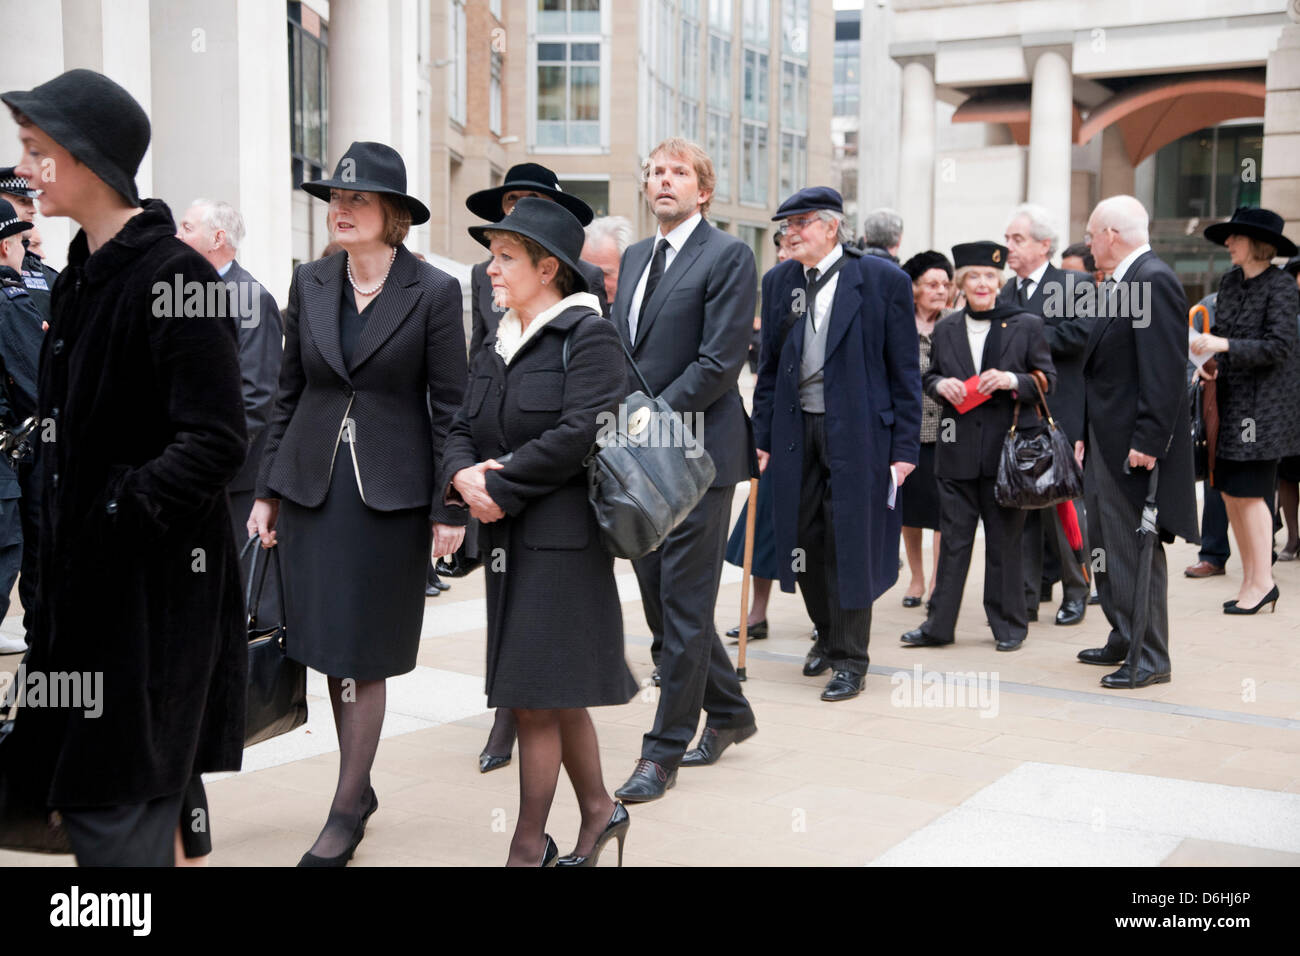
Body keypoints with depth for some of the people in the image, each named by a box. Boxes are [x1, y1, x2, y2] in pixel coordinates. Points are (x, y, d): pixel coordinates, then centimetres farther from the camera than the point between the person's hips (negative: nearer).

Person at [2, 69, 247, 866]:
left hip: (153, 581, -9)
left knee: (113, 805, -2)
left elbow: (217, 442, -21)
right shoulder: (84, 272, 10)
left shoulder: (173, 276, -18)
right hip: (91, 568, 9)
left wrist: (118, 517, -20)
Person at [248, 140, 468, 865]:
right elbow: (290, 392, 11)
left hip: (390, 493, -4)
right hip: (312, 485, 4)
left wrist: (449, 508, -8)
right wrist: (268, 491, 9)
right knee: (328, 648, 10)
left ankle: (347, 814, 12)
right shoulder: (311, 284, 7)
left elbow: (450, 406, -5)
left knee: (361, 655, 1)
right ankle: (360, 784, 28)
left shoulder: (434, 292, -6)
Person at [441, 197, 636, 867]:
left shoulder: (589, 336, -10)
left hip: (564, 536, -8)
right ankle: (599, 810, 32)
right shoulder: (493, 346, 15)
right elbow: (464, 427, 11)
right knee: (556, 695, 16)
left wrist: (501, 488, -16)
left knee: (536, 697, -4)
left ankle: (529, 845, 9)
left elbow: (579, 434, -20)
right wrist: (462, 474, -11)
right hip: (509, 537, 8)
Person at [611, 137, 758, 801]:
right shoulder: (635, 256, 17)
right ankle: (729, 714, 31)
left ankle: (664, 752, 6)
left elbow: (720, 360, -14)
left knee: (684, 606, -2)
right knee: (659, 599, 14)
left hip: (696, 452, -8)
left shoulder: (728, 256, -6)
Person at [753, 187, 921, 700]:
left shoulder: (883, 279, -5)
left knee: (850, 542, 0)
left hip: (857, 431, -4)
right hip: (797, 429, 4)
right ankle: (827, 634, 33)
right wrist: (762, 437, 8)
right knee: (805, 539, 11)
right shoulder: (778, 281, 8)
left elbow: (904, 370, -4)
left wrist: (905, 447, -7)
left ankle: (850, 659, 13)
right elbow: (770, 366, 13)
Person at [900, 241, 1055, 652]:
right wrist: (941, 385, -5)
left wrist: (1012, 380, -16)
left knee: (1004, 540, 5)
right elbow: (929, 377, 18)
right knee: (953, 538, 6)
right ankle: (939, 625, 13)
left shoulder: (1026, 325, 2)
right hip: (958, 449, 3)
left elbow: (1047, 379, 2)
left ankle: (1009, 625, 16)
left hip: (1007, 447, -2)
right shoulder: (945, 329, 11)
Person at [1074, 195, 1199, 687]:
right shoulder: (1117, 284, 15)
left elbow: (1165, 371, -22)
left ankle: (1150, 659, 5)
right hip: (1107, 444, 10)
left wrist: (1147, 441, -24)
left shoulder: (1154, 279, -15)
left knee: (1136, 551, -4)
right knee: (1107, 548, 17)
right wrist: (1087, 433, 17)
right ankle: (1125, 641, 30)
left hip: (1135, 447, -10)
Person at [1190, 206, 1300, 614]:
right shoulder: (1230, 281, 10)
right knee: (1229, 491, 8)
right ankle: (1250, 579, 18)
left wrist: (1225, 346, -23)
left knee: (1248, 490, -7)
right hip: (1231, 399, 7)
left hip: (1264, 404, -7)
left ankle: (1263, 581, 4)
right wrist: (1208, 361, 0)